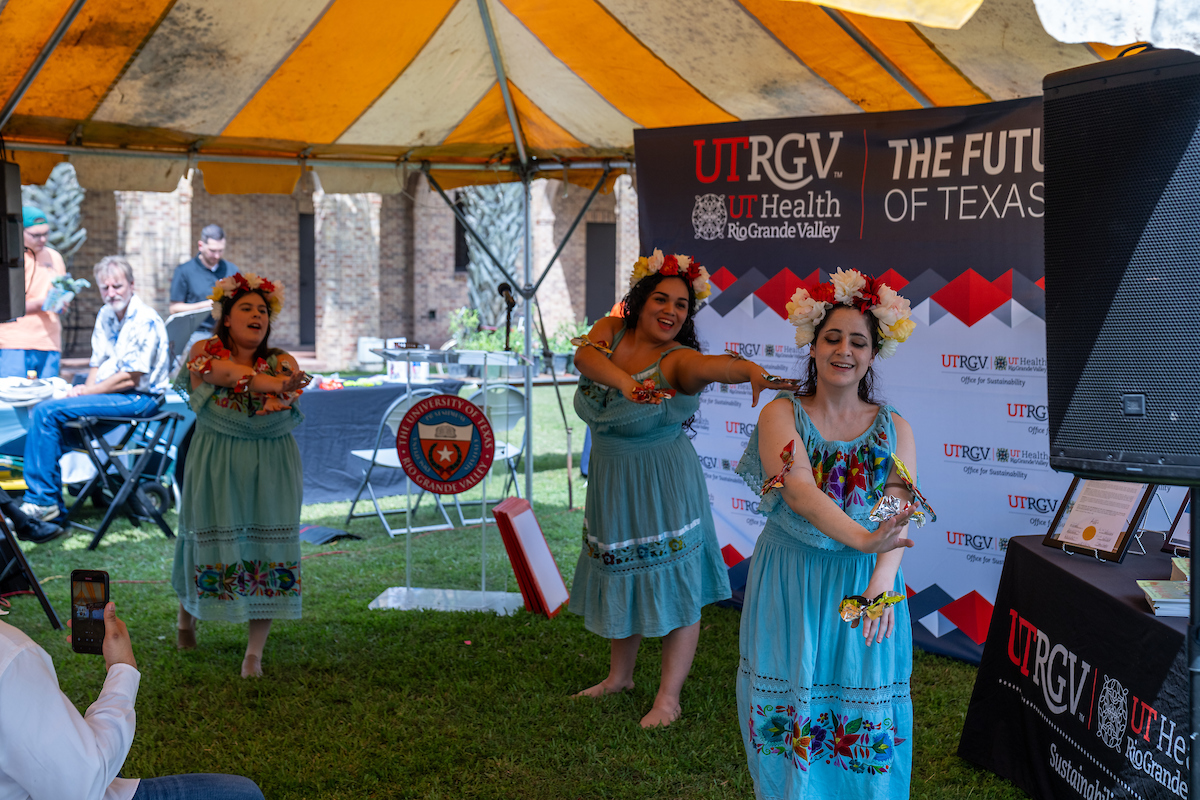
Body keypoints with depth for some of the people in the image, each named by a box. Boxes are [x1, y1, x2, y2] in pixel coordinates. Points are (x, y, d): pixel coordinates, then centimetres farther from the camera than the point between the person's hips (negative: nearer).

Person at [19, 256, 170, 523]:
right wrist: (85, 387, -3)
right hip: (107, 390, 9)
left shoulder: (144, 321, -16)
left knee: (48, 411, -20)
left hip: (139, 398, -9)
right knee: (41, 410, 0)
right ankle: (53, 504, 1)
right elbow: (98, 362, 17)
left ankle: (42, 501, -13)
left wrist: (87, 392, -14)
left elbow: (130, 379, -18)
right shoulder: (105, 315, 13)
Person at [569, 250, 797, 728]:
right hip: (610, 483, 5)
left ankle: (668, 698, 16)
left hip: (662, 488, -5)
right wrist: (621, 378, -42)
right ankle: (619, 676, 38)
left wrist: (747, 368, -64)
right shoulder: (612, 330, -3)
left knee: (674, 587, 1)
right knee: (622, 579, 19)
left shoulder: (677, 360, -19)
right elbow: (585, 356, -23)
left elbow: (708, 365, -42)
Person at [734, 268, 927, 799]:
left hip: (866, 583, 2)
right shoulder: (781, 414, -3)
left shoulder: (893, 428, 4)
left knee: (861, 708, 6)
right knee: (792, 695, 4)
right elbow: (798, 490, -20)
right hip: (791, 584, -1)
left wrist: (882, 581, -26)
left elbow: (900, 512, -7)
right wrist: (863, 539, -36)